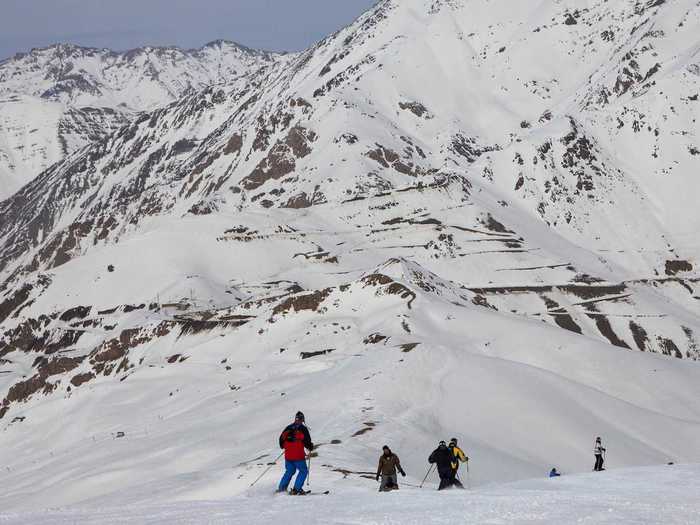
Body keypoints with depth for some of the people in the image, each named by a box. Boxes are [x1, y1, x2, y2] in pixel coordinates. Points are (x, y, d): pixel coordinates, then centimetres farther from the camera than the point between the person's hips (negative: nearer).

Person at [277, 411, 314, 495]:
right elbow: (307, 441, -9)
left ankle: (281, 488, 18)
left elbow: (281, 438, 14)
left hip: (288, 455, 6)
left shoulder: (288, 428, 8)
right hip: (298, 455, -5)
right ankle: (297, 489, -2)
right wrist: (310, 447, 12)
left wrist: (283, 446, 33)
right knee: (303, 471, 8)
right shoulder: (303, 429, -6)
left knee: (289, 471, 22)